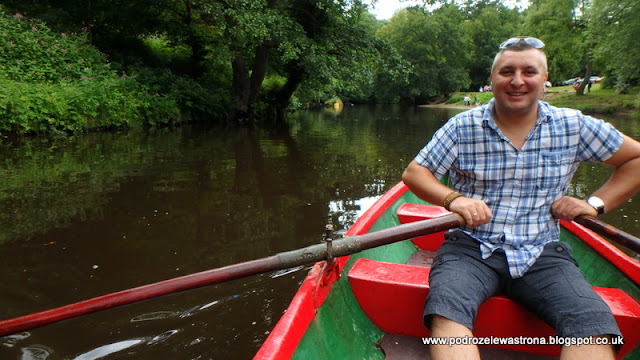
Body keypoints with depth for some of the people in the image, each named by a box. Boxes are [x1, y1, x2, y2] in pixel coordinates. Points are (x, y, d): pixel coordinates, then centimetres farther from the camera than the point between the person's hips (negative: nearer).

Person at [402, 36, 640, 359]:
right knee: (446, 309, -32)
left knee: (593, 321, -28)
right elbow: (413, 173, 4)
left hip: (541, 255, 2)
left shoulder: (574, 127, 7)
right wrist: (452, 199, -14)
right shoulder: (463, 127, 3)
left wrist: (596, 204, 5)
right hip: (472, 248, -1)